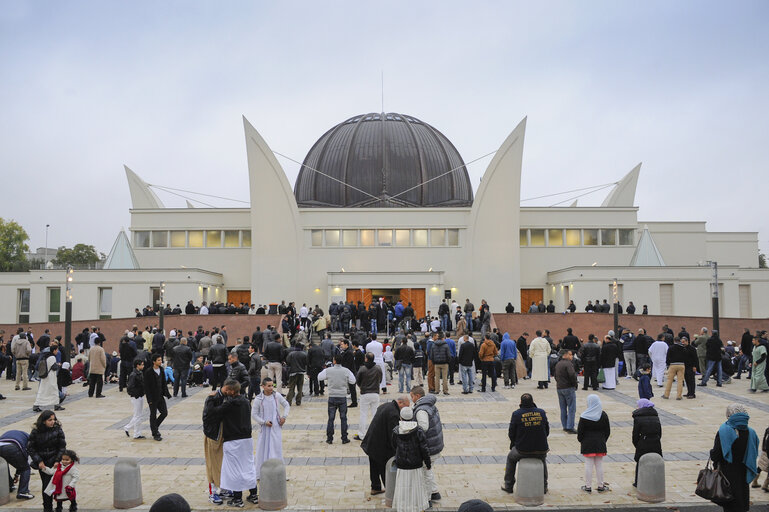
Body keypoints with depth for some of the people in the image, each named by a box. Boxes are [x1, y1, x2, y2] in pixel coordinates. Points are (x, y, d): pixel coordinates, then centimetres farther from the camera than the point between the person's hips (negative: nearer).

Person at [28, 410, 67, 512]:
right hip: (42, 462, 1)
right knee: (45, 484, 5)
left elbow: (62, 446, -2)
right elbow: (30, 448, -2)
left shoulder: (57, 430, -7)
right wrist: (39, 461, -8)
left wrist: (57, 461, -8)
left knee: (49, 484, -8)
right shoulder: (35, 432, -7)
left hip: (53, 461, -1)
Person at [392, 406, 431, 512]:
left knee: (403, 489, 11)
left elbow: (394, 445, 6)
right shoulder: (418, 431, -13)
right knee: (416, 488, 14)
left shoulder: (395, 431, -9)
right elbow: (424, 449, -10)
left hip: (401, 466, 1)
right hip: (416, 466, 0)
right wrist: (428, 464, 2)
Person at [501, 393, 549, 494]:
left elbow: (511, 434, -2)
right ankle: (544, 487, 39)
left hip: (522, 451, -2)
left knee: (511, 457, 30)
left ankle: (508, 486, 33)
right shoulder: (542, 412, -2)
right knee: (543, 458, 37)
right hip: (541, 450, 2)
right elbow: (547, 432, 7)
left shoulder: (516, 414, -8)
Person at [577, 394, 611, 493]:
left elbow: (580, 431, -8)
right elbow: (608, 431, 5)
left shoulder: (584, 416, -12)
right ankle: (600, 486, 18)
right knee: (599, 464, 11)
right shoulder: (603, 415, -2)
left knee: (588, 465, 3)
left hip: (587, 444, -3)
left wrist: (580, 440, 9)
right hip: (600, 443, 3)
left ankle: (588, 486, 8)